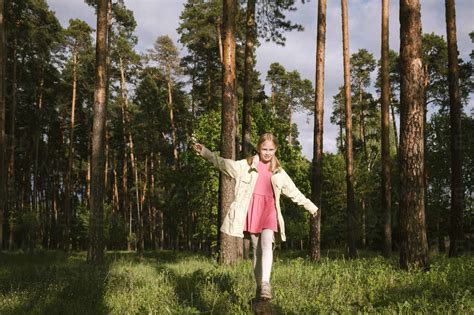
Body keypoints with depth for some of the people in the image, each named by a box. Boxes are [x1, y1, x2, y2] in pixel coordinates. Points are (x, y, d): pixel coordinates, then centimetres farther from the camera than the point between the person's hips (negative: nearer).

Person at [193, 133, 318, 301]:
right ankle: (259, 286, 14)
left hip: (268, 209, 0)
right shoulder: (246, 165, 6)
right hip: (251, 209, 0)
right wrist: (205, 152, -9)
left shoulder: (279, 172, 11)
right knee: (256, 249, 5)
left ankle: (266, 283, -26)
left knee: (267, 244, -20)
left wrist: (311, 207, 21)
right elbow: (224, 163, 2)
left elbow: (294, 191, 18)